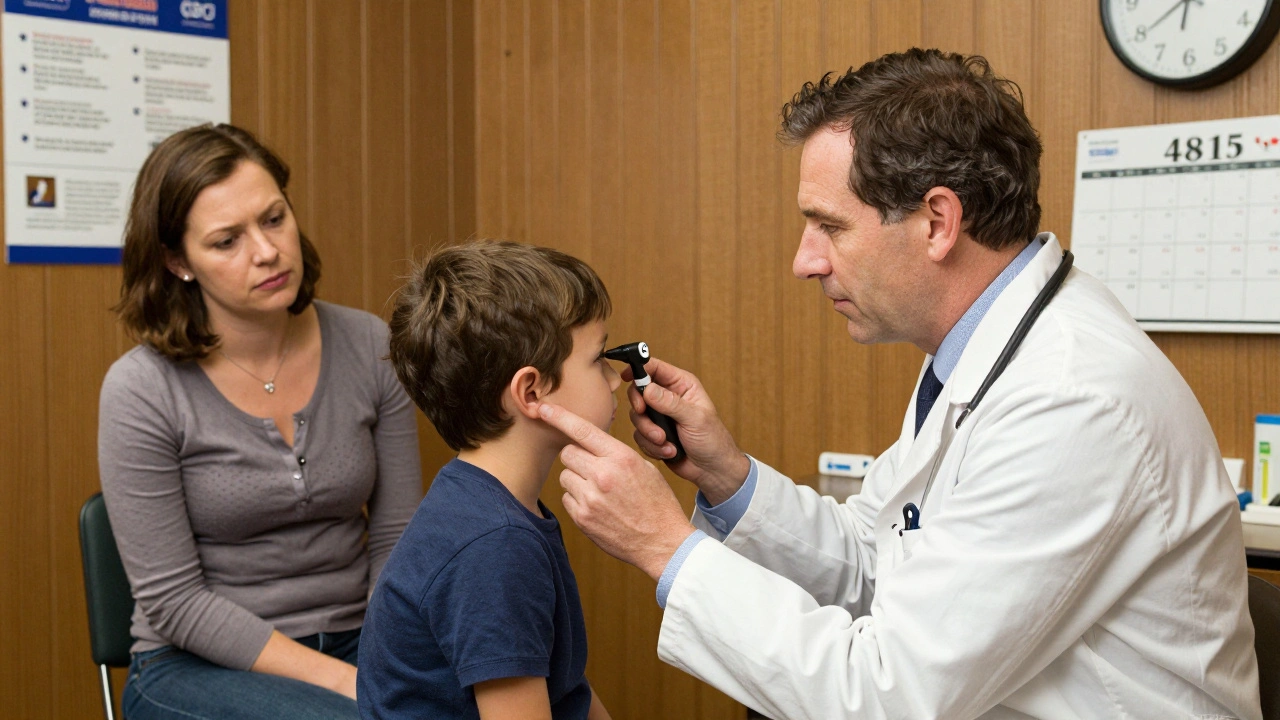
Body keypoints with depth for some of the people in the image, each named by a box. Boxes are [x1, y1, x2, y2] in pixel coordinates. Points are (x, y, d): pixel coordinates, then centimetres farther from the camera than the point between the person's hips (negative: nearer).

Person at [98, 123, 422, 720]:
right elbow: (174, 599, -12)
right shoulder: (141, 390, -12)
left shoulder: (369, 348, -2)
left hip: (354, 641, 4)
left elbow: (396, 540, 3)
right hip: (194, 666, -3)